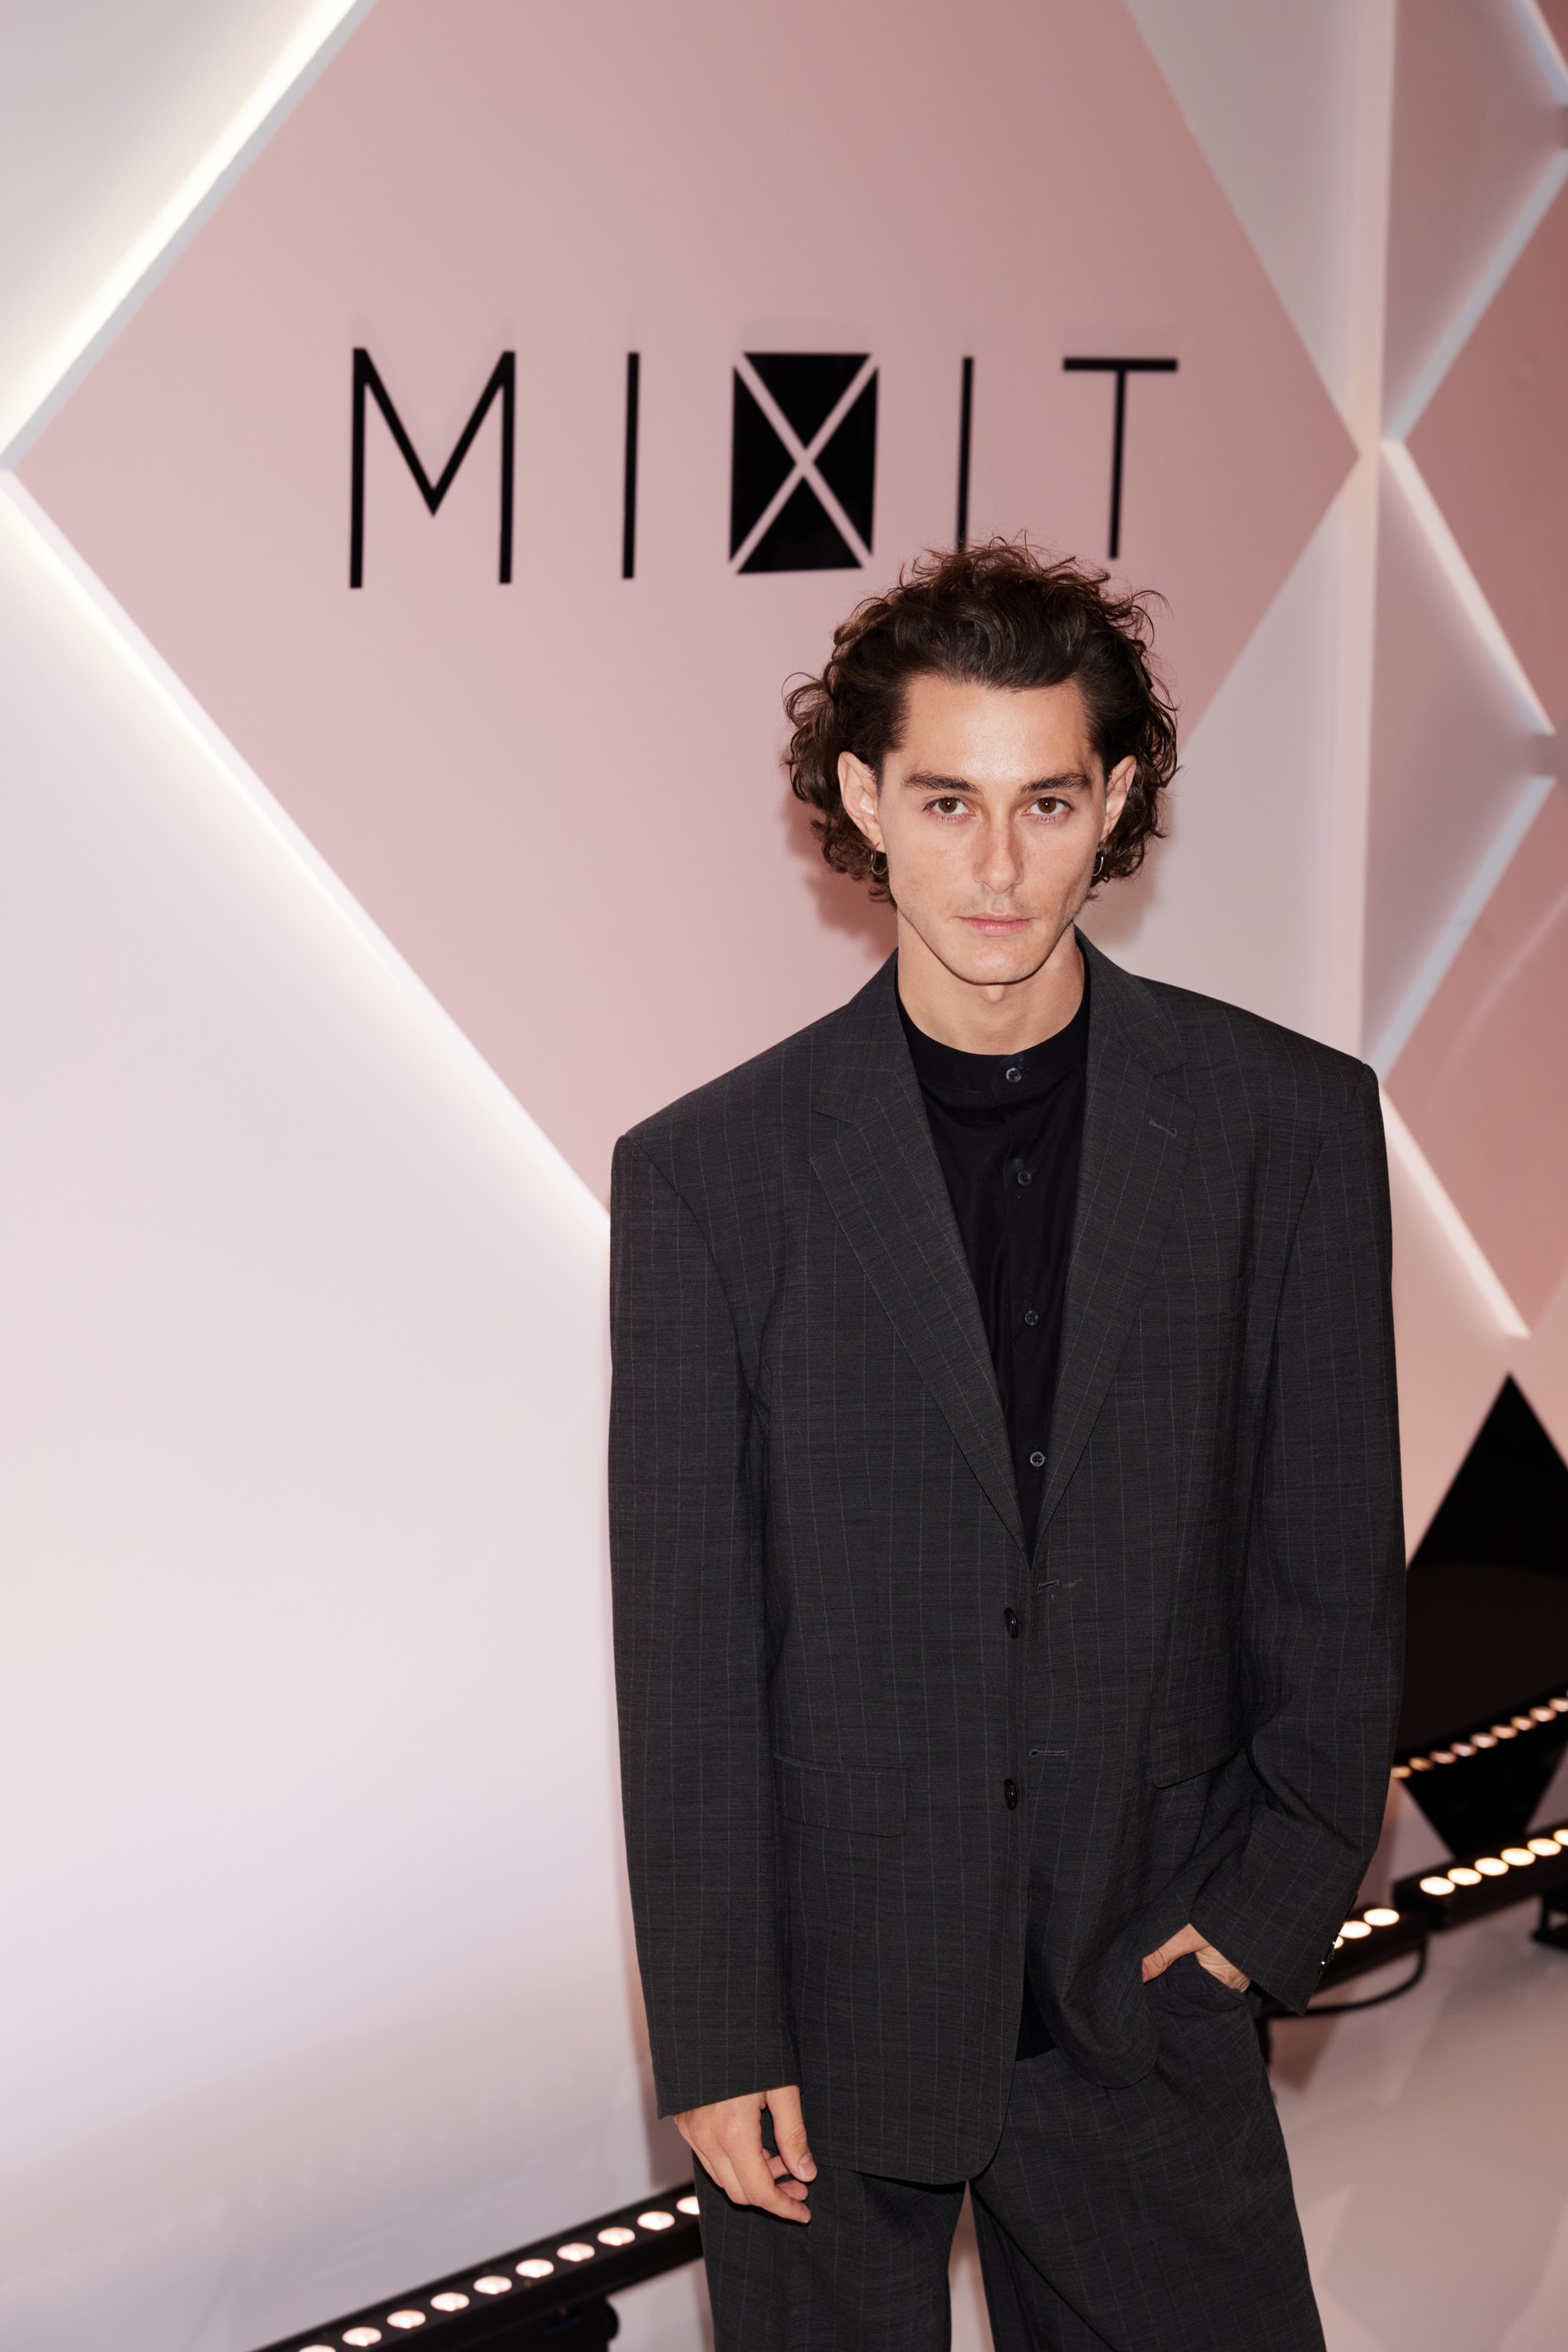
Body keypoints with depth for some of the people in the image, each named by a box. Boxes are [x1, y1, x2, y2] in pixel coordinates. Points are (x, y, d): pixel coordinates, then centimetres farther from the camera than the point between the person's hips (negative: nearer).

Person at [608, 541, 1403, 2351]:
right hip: (830, 1999, -1)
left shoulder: (1287, 1126, -1)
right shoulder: (709, 1172, -4)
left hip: (1147, 1995, 1)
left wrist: (1277, 1896, -1)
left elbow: (1334, 1558, 4)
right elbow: (683, 1641, -4)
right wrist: (713, 2041, -5)